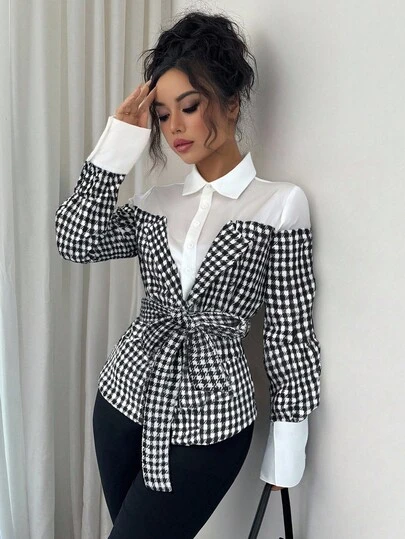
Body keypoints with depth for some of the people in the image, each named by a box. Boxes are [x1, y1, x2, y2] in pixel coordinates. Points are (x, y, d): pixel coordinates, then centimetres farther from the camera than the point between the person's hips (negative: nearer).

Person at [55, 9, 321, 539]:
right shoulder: (156, 202, 7)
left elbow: (289, 331, -6)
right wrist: (118, 142, -7)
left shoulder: (281, 203, -7)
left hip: (208, 421, -4)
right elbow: (77, 242, -8)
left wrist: (287, 446, -4)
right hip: (126, 394, 5)